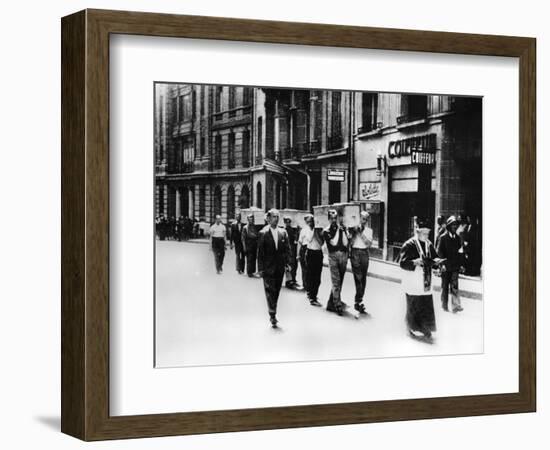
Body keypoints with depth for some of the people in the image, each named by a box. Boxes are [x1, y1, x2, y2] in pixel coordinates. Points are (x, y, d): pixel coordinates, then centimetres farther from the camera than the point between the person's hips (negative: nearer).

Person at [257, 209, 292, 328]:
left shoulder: (283, 232, 7)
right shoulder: (263, 233, -5)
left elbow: (287, 249, 10)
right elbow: (260, 252, -5)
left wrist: (287, 263, -1)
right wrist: (260, 268, -9)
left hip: (280, 267, 4)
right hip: (268, 268, -4)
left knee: (276, 290, 9)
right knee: (270, 290, -7)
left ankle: (273, 310, 21)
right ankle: (272, 314, -8)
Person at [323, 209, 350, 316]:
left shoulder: (344, 229, 9)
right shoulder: (326, 231, 0)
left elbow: (346, 243, 2)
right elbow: (332, 243, -13)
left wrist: (343, 230, -4)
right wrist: (337, 230, -11)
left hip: (343, 256, 4)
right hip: (333, 256, -4)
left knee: (339, 282, 11)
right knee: (336, 282, -10)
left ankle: (331, 303, 23)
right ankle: (338, 305, -10)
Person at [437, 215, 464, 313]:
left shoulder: (457, 238, 8)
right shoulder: (443, 237, -6)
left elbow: (459, 252, 14)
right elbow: (439, 251, -6)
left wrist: (460, 264, 9)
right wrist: (443, 263, -13)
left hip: (455, 266, 3)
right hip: (446, 267, -3)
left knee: (454, 285, -7)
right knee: (445, 286, 8)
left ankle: (456, 305, -13)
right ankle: (444, 305, 19)